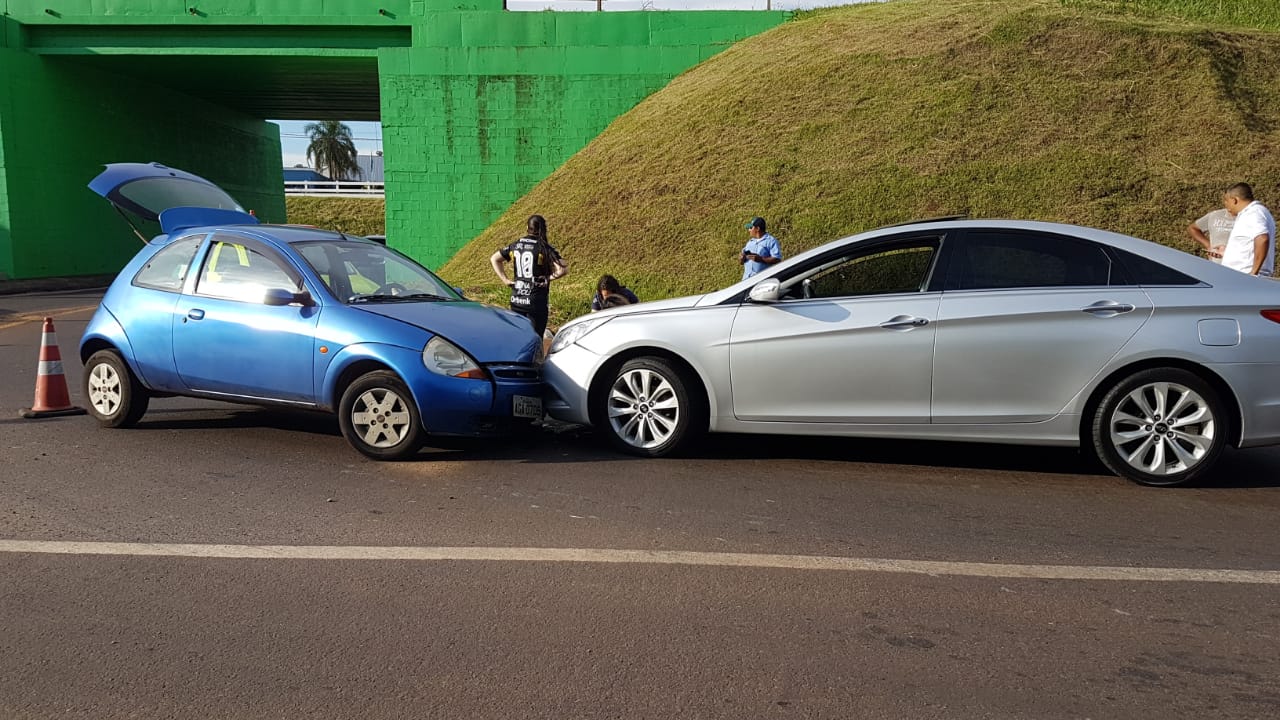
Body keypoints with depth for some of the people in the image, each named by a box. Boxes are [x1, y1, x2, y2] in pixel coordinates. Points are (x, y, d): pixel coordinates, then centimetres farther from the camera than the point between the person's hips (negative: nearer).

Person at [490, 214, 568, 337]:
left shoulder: (515, 245, 4)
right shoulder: (545, 248, -11)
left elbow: (494, 259, 14)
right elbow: (563, 269, -22)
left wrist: (505, 279, 8)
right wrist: (549, 278, -7)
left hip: (516, 300, 5)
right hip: (536, 302, -5)